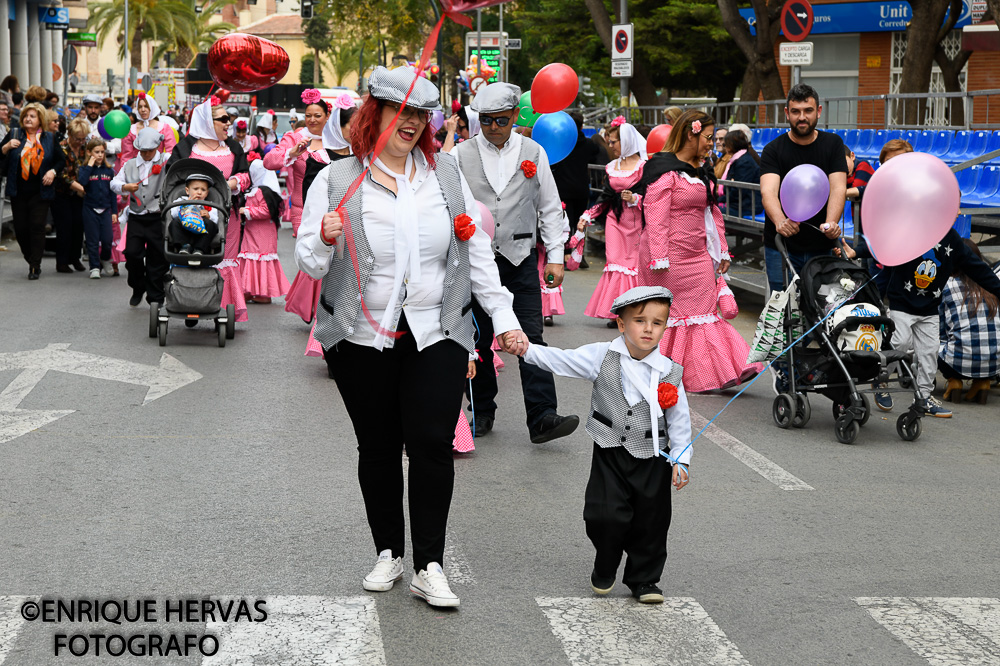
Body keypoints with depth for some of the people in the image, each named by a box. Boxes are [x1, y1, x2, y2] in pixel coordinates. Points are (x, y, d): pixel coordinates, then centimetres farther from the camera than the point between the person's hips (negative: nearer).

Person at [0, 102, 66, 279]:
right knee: (20, 227, 3)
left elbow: (62, 160, 14)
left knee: (37, 227, -7)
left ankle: (35, 266, -3)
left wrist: (53, 171, -5)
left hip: (40, 192, -1)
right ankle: (31, 259, 23)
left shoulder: (49, 138, 7)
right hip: (18, 191, 1)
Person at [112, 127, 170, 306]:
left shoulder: (166, 161, 4)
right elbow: (114, 183, 13)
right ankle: (138, 289, 17)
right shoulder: (130, 165, 14)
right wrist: (125, 187, -7)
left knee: (157, 258, 1)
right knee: (132, 253, -8)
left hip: (158, 218, -3)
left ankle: (155, 298, 13)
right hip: (136, 217, 3)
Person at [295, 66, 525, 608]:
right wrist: (324, 239, -23)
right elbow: (307, 263, -1)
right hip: (362, 336, -1)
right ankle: (388, 554, 23)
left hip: (437, 337, 1)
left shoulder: (446, 175, 9)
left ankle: (429, 567, 0)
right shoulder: (336, 181, 0)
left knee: (433, 443, -7)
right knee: (378, 448, 7)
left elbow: (478, 253, 12)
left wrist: (504, 317, 7)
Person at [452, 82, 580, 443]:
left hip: (521, 257, 0)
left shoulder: (533, 153, 6)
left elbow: (550, 207, 10)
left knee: (531, 336, -7)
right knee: (478, 339, 7)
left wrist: (555, 257, 4)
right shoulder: (461, 154, 3)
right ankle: (483, 411, 20)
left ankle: (542, 417, -11)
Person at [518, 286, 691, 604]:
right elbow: (561, 360, -6)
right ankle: (605, 567, 20)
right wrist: (527, 350, -19)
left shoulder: (669, 372, -3)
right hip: (609, 456, -1)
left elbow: (679, 419, 2)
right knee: (605, 516, -10)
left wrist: (681, 460, -3)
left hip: (652, 459, 1)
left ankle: (644, 580, 27)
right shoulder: (601, 357, -4)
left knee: (650, 522, 6)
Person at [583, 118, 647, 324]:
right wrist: (588, 216, 7)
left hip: (636, 220, -5)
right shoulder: (612, 167, 11)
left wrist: (635, 199, -22)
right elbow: (606, 198, 14)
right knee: (616, 262, -1)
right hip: (615, 220, 5)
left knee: (634, 262, -4)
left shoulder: (644, 166, -6)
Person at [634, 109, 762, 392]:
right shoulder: (665, 170, -12)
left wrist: (722, 250, 17)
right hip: (671, 258, -8)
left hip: (697, 256, 8)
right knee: (665, 313, -1)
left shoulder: (703, 171, 15)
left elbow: (713, 212, 21)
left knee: (702, 311, 5)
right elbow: (655, 217, -17)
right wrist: (658, 258, -21)